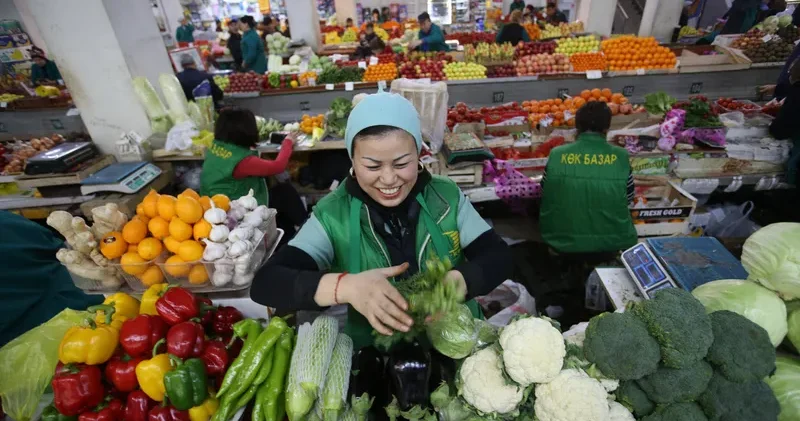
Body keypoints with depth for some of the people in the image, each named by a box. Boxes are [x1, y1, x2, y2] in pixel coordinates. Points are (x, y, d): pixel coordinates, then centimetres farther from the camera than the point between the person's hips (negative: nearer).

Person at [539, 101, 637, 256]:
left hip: (563, 242, -1)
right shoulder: (621, 156, -10)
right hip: (612, 242, 1)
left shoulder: (556, 155, -12)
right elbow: (629, 198, 5)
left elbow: (546, 195, 1)